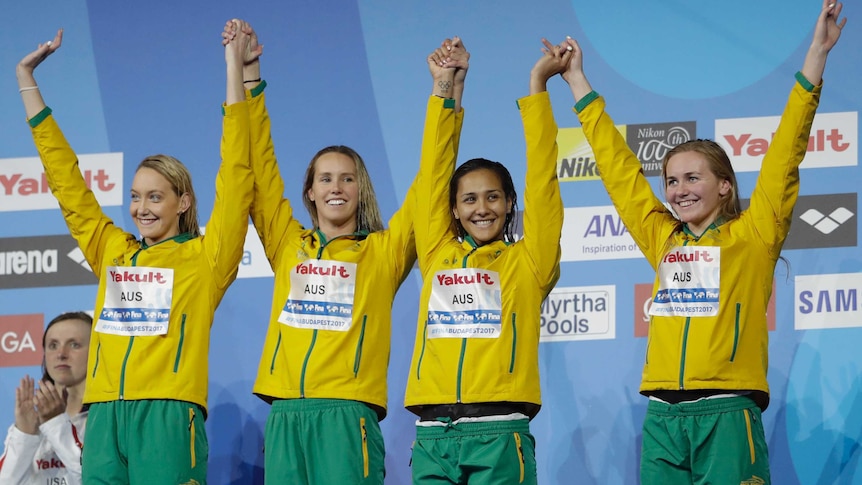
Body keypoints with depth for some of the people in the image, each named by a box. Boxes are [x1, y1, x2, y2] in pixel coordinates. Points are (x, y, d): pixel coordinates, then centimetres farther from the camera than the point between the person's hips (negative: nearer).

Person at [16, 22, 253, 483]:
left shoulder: (203, 257, 6)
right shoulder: (111, 251, 18)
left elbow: (235, 177, 1)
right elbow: (65, 180, 23)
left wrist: (234, 69, -2)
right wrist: (26, 81, 25)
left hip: (168, 415, -4)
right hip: (105, 414, 4)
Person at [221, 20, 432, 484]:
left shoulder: (383, 253, 9)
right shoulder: (288, 245, 16)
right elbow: (258, 171, 14)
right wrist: (249, 75, 8)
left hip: (347, 415, -3)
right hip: (285, 415, 3)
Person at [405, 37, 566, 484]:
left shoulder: (526, 262, 8)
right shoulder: (438, 255, 15)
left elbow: (542, 178, 3)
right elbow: (433, 174, 14)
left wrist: (537, 87, 2)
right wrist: (444, 91, 10)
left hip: (498, 434, -3)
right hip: (433, 435, 3)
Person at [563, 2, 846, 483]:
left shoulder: (751, 236, 5)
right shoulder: (663, 240, 16)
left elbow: (784, 156, 1)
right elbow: (619, 167, 23)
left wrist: (815, 59, -4)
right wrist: (579, 84, 28)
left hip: (727, 416, -4)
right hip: (663, 418, 4)